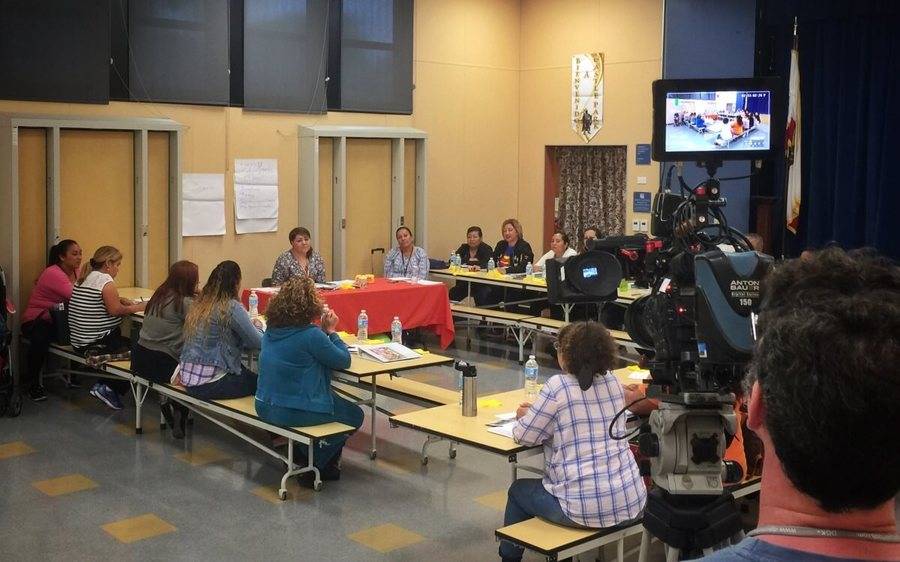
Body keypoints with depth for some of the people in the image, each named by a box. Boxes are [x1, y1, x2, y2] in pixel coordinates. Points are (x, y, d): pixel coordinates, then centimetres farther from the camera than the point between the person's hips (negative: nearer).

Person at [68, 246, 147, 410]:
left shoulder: (84, 278, 13)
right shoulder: (105, 280, -16)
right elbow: (115, 310, -19)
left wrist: (119, 300, 10)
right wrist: (138, 307, -6)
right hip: (97, 344, -10)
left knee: (126, 341, 23)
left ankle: (107, 386, 14)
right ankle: (110, 388, -1)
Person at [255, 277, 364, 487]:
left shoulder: (271, 330, 2)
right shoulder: (311, 335, -22)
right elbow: (344, 361, -10)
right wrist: (331, 331, -1)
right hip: (293, 412, -8)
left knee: (334, 400, 31)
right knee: (355, 415, 17)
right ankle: (313, 468, 20)